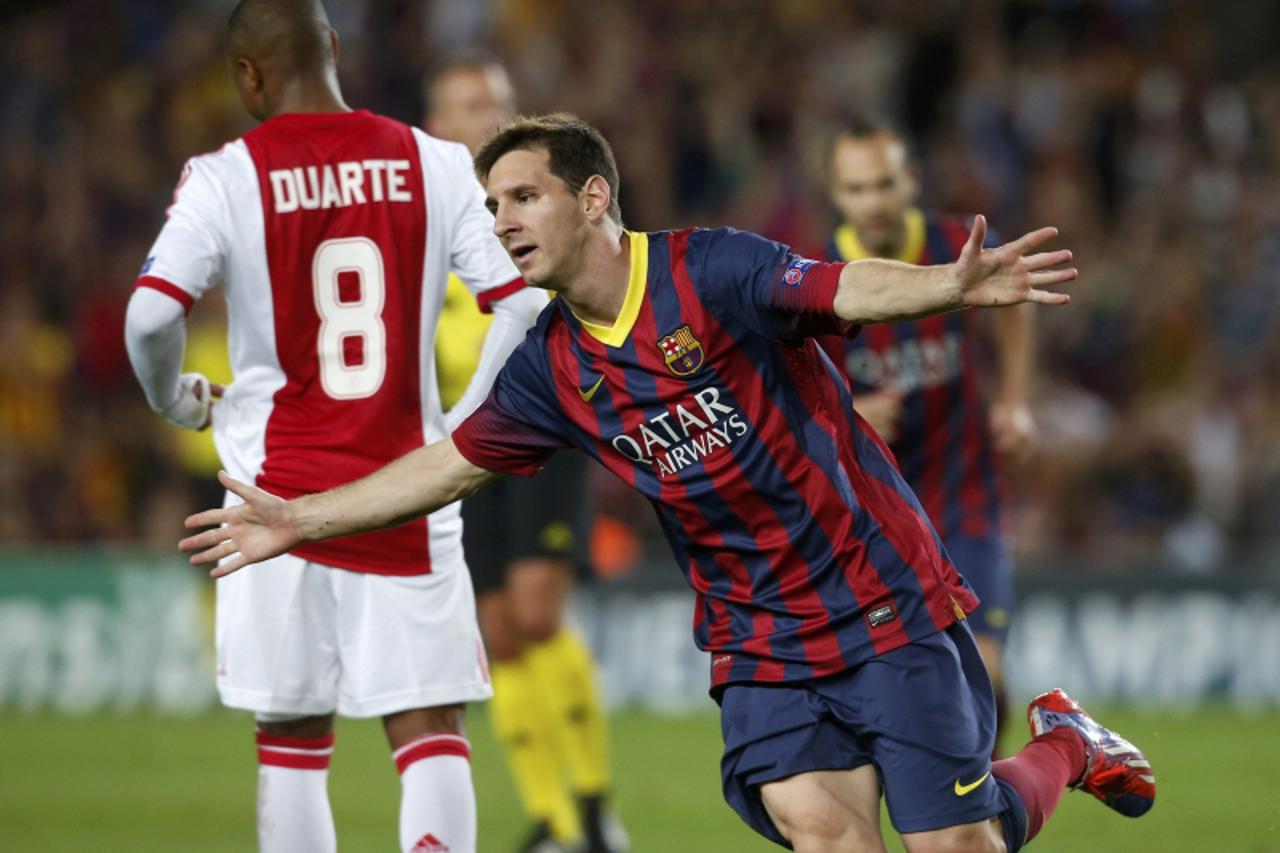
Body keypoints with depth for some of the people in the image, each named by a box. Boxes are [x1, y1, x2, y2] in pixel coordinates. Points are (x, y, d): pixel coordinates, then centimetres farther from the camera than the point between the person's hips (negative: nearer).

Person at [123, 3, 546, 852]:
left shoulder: (225, 178, -5)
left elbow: (151, 318, -15)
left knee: (293, 738, 11)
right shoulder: (435, 165, 0)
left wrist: (176, 400, 6)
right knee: (430, 726, 2)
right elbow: (525, 305, -5)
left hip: (281, 495, -1)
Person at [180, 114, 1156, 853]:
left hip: (884, 601, -5)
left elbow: (848, 289, -28)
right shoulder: (550, 367, 4)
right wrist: (300, 520, 16)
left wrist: (957, 284, -48)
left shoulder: (710, 271, -14)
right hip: (757, 639, 5)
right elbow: (452, 461, 15)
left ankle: (1063, 749, 27)